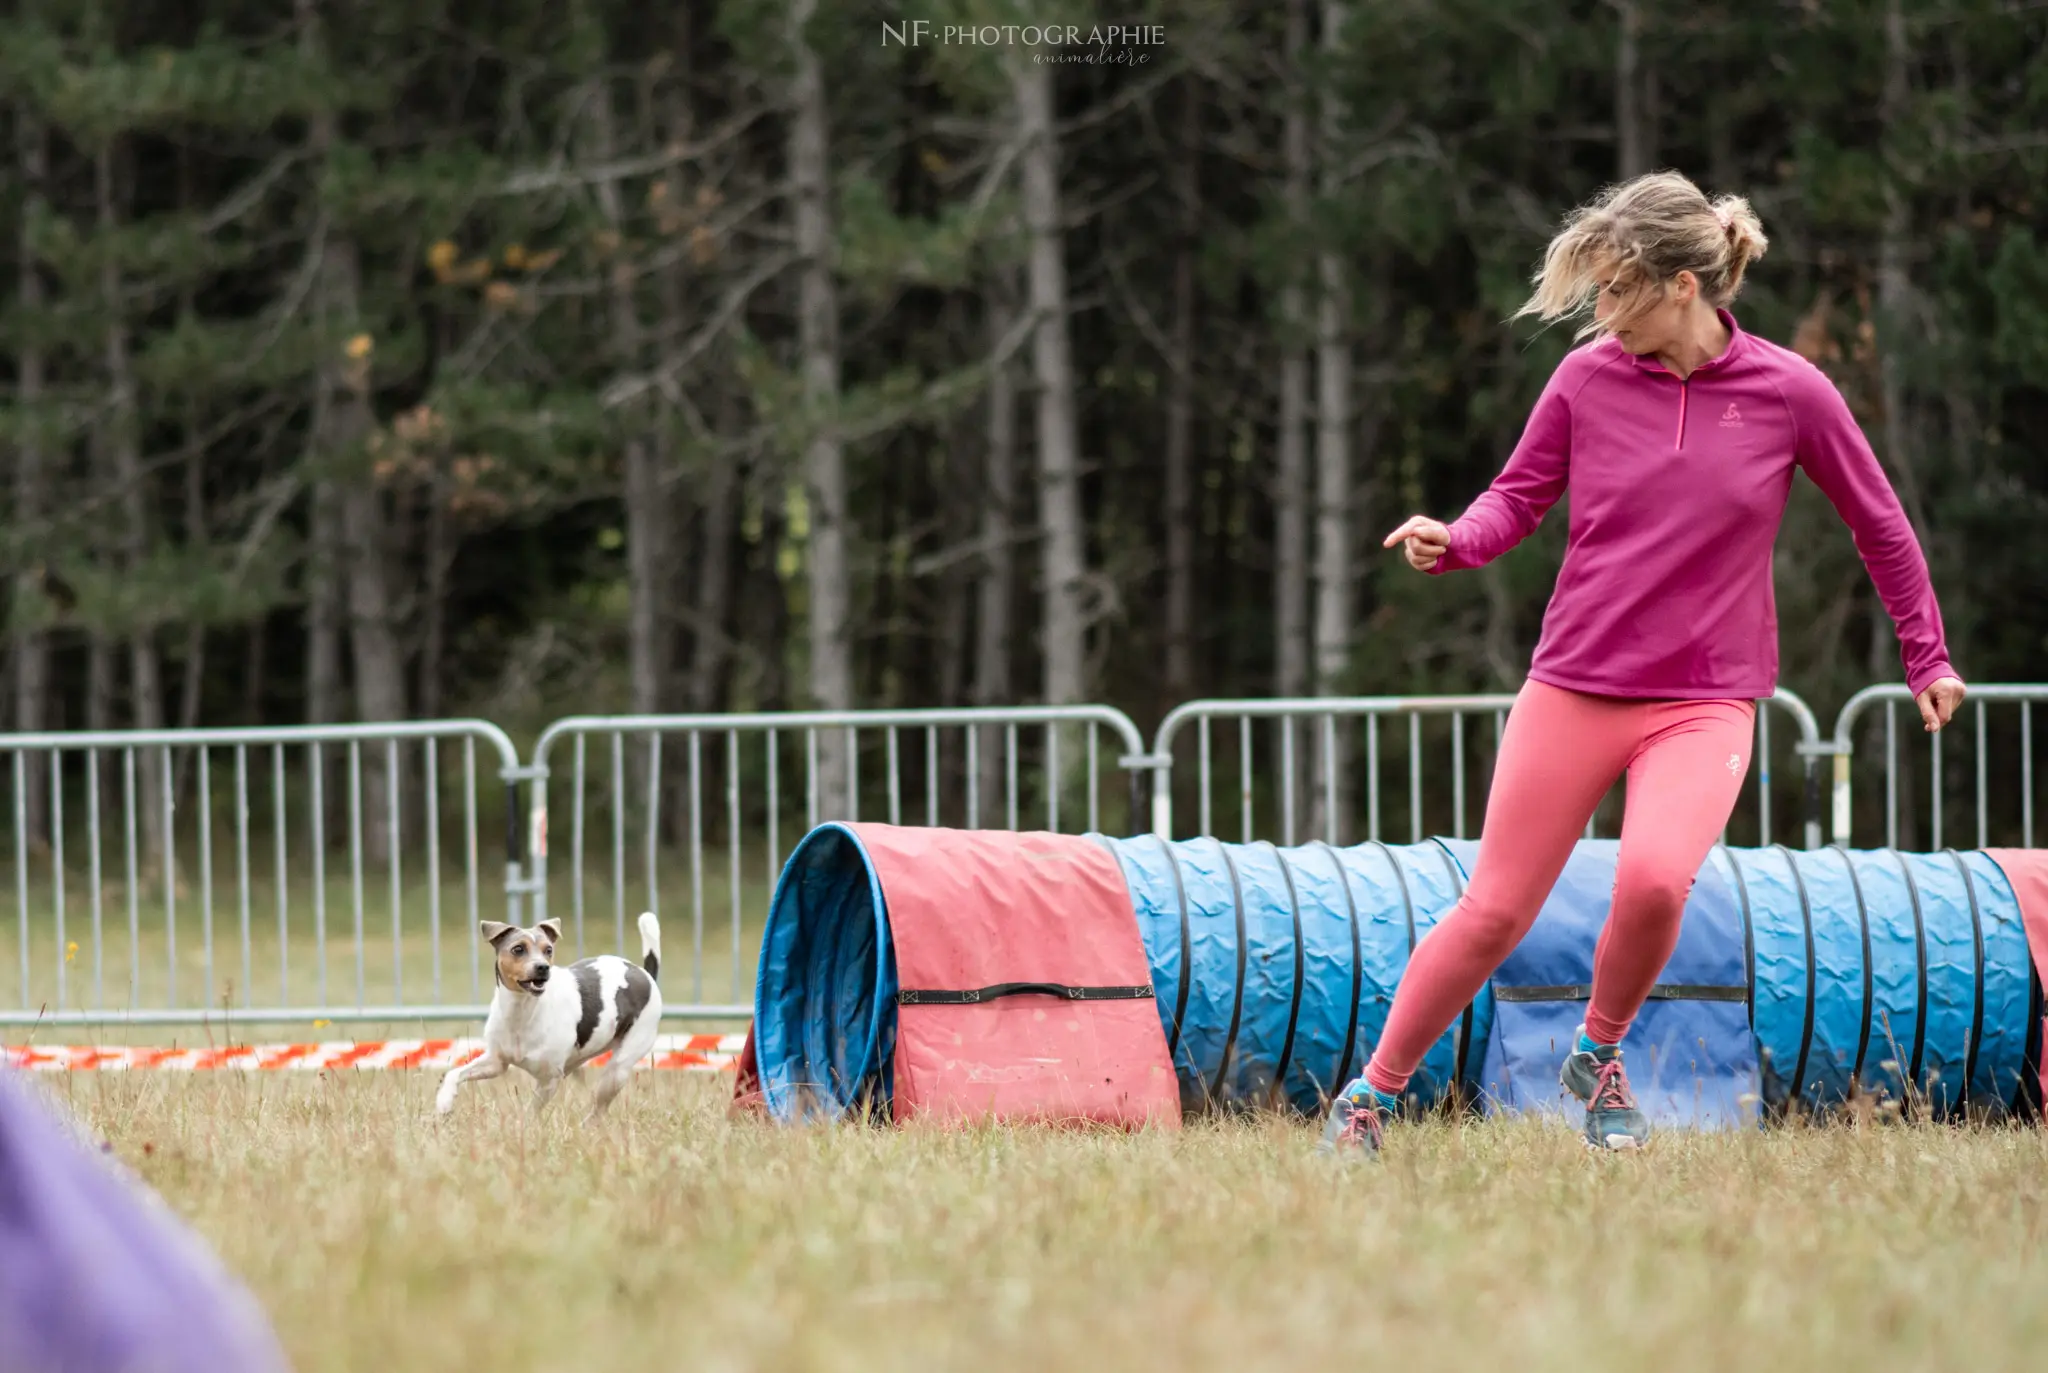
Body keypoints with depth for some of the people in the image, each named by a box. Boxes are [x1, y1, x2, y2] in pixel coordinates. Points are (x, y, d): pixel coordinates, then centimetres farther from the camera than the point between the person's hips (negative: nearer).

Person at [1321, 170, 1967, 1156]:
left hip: (1705, 706, -1)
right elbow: (1519, 494, 7)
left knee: (1654, 878, -27)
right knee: (1493, 913, 1)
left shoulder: (1788, 392, -6)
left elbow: (1878, 522, 7)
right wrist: (1454, 541, -16)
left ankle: (1599, 1055, 1)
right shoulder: (1587, 378, -3)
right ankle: (1372, 1092, 19)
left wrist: (1927, 657, 13)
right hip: (1573, 691, 1)